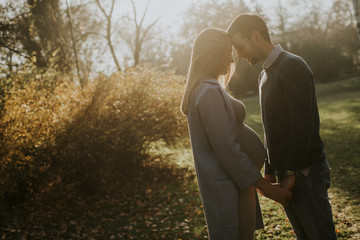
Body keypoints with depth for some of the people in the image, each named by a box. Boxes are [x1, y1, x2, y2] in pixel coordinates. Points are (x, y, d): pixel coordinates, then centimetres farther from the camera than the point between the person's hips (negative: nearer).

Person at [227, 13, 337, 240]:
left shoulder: (292, 66, -13)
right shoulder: (265, 75, 16)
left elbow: (303, 125, -20)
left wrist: (291, 173, -17)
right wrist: (270, 171, 13)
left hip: (305, 172, -8)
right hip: (286, 174, 8)